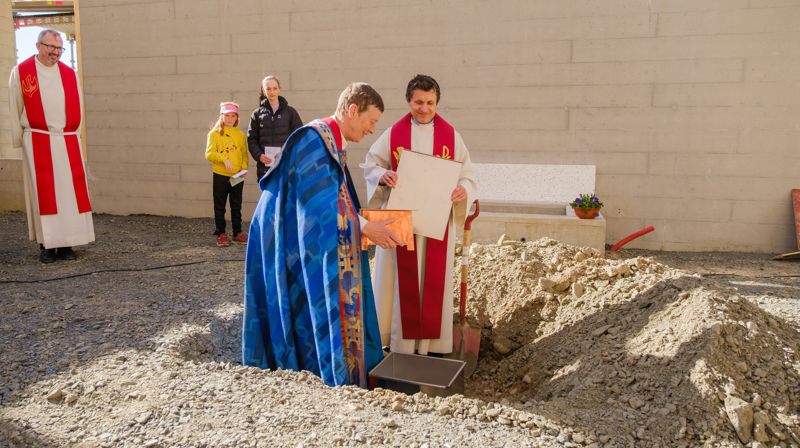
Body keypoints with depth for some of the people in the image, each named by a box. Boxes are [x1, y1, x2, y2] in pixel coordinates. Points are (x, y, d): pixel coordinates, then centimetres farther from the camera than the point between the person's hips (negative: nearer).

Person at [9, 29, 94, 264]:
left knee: (70, 192, 0)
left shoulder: (69, 74, 8)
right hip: (37, 144, -2)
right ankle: (46, 245, 5)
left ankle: (66, 244, 8)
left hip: (68, 143, 2)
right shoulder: (20, 73, 2)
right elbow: (15, 110, 4)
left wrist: (73, 136, 8)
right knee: (43, 193, -1)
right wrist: (20, 141, 4)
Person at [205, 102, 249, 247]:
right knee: (220, 206, 6)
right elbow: (209, 153, -11)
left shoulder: (240, 134, 7)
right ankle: (221, 234, 14)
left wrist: (244, 168, -9)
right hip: (220, 175, -3)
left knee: (236, 206, 12)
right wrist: (224, 159, -25)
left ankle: (237, 233, 22)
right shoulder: (215, 133, -3)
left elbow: (244, 154, 7)